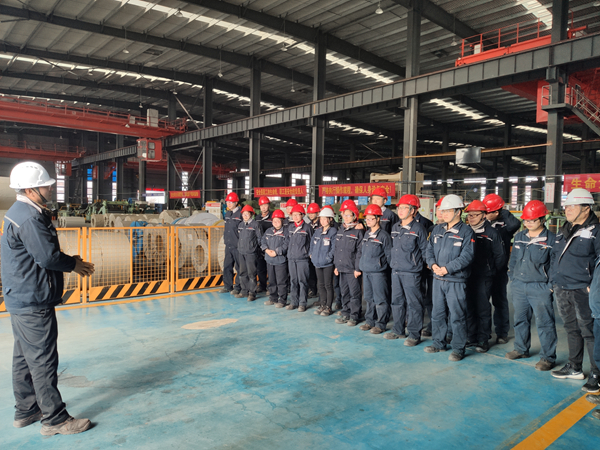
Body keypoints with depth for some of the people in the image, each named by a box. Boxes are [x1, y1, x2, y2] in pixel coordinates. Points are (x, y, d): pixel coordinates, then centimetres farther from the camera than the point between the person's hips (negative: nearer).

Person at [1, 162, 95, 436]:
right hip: (33, 302, -11)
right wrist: (74, 264, -5)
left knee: (25, 358, 18)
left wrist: (69, 261, 7)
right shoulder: (30, 217, -20)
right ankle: (54, 419, 8)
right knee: (43, 361, -2)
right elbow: (48, 257, -22)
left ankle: (25, 412, 31)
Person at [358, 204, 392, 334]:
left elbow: (389, 255, -6)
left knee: (380, 299, 0)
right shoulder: (366, 234, 13)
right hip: (366, 271, 7)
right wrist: (360, 266, 18)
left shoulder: (384, 236, -9)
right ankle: (370, 321, 26)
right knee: (369, 298, 15)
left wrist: (388, 269, -7)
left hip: (378, 272, -7)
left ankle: (381, 324, 10)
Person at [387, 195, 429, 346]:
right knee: (397, 301, 14)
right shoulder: (395, 227, 11)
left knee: (413, 303, 0)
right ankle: (398, 331, 27)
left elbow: (425, 250, -4)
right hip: (395, 271, 7)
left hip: (411, 272, -7)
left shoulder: (418, 228, -8)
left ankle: (414, 335, 10)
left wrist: (416, 263, -4)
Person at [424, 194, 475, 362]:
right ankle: (439, 343, 30)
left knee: (457, 316, 0)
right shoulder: (437, 230, 11)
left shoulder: (466, 232, -7)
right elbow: (429, 250, 12)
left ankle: (458, 349, 13)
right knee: (438, 313, 15)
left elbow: (467, 256, -15)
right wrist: (433, 264, -7)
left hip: (456, 281, -6)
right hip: (438, 279, 6)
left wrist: (447, 268, -18)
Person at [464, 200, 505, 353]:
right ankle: (471, 337, 21)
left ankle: (483, 340, 11)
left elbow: (500, 257, 2)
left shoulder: (491, 233, -2)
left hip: (483, 278, -4)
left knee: (483, 309, 1)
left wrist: (490, 270, 2)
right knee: (468, 307, 9)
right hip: (466, 276, 4)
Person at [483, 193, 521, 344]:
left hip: (498, 269, -5)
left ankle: (502, 332, 18)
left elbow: (515, 224, -31)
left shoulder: (504, 225, -8)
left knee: (499, 300, 6)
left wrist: (504, 213, -18)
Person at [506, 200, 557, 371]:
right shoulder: (519, 237, 10)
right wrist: (512, 277, 12)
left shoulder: (551, 239, -6)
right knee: (520, 319, 15)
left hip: (540, 288, -5)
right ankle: (521, 349, 31)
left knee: (544, 322, 0)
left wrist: (551, 285, -8)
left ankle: (548, 357, 11)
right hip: (518, 286, 5)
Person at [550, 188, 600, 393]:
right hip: (561, 290, 7)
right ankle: (574, 368, 29)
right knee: (571, 329, 16)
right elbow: (554, 257, 21)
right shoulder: (563, 232, 14)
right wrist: (553, 280, 17)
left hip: (582, 291, -7)